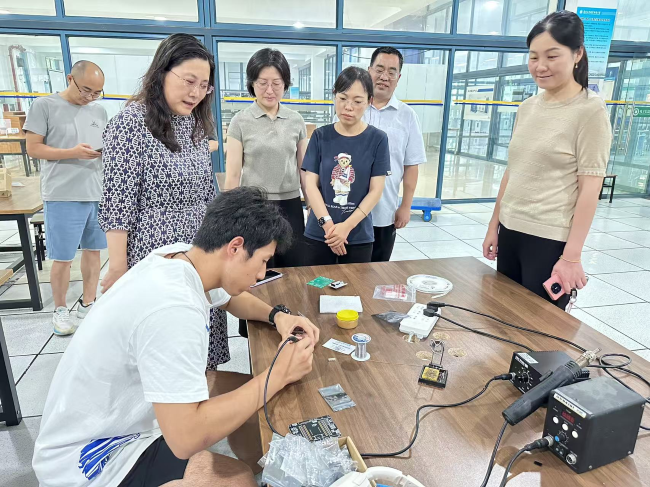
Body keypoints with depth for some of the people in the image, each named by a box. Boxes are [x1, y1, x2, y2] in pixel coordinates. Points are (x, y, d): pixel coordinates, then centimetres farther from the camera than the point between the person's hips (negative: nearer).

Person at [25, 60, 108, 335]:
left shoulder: (99, 111, 12)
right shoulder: (45, 105, -2)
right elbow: (33, 148, -5)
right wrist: (73, 152, -18)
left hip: (98, 194, 5)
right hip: (63, 196, -5)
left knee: (93, 250, 12)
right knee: (63, 258, 2)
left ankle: (87, 304, 26)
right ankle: (60, 310, 19)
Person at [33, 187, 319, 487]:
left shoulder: (181, 257, -7)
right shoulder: (172, 308, -33)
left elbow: (232, 299, 13)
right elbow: (186, 438, -33)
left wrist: (277, 315, -6)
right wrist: (278, 375, -26)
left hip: (123, 417, 8)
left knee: (251, 403, 10)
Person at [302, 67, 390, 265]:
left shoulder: (378, 139, -2)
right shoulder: (321, 136, 2)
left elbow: (376, 191, -5)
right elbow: (310, 184, -3)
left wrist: (347, 226, -14)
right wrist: (327, 223, -14)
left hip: (359, 237, -1)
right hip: (318, 234, 1)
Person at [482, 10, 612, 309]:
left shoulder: (590, 110, -9)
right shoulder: (527, 107, 8)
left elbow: (590, 189, -13)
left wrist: (571, 256, -16)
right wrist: (494, 226, 13)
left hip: (550, 240, -6)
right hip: (510, 232, 6)